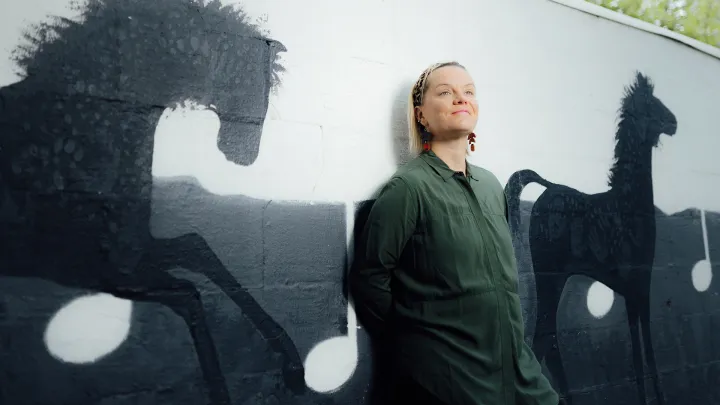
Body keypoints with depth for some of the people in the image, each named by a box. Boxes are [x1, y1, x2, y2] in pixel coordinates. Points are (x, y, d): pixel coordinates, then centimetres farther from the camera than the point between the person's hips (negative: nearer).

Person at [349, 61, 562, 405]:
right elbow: (368, 277, -14)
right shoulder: (408, 187, -15)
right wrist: (413, 335, -4)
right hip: (445, 374, -6)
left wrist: (512, 339, 15)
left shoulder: (491, 185, 7)